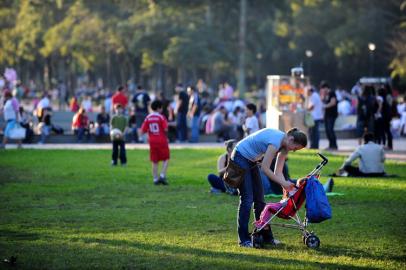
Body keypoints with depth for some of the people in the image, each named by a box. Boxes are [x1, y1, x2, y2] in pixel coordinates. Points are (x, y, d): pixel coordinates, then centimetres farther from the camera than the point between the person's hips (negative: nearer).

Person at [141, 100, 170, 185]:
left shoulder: (148, 118, 3)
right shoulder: (161, 117, -9)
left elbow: (143, 130, 0)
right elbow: (166, 129, -16)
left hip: (152, 142, 4)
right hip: (162, 141, -4)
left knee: (154, 162, 9)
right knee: (166, 159, 7)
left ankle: (155, 179, 8)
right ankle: (162, 176, -6)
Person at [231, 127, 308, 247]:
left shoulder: (284, 145, -1)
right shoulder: (276, 141, -29)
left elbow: (278, 172, 1)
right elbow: (265, 168, -29)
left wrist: (287, 187, -11)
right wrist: (283, 183, -26)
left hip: (251, 161, 9)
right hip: (240, 158, -9)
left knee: (259, 199, 9)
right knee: (247, 199, -11)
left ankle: (266, 236, 14)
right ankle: (244, 239, -7)